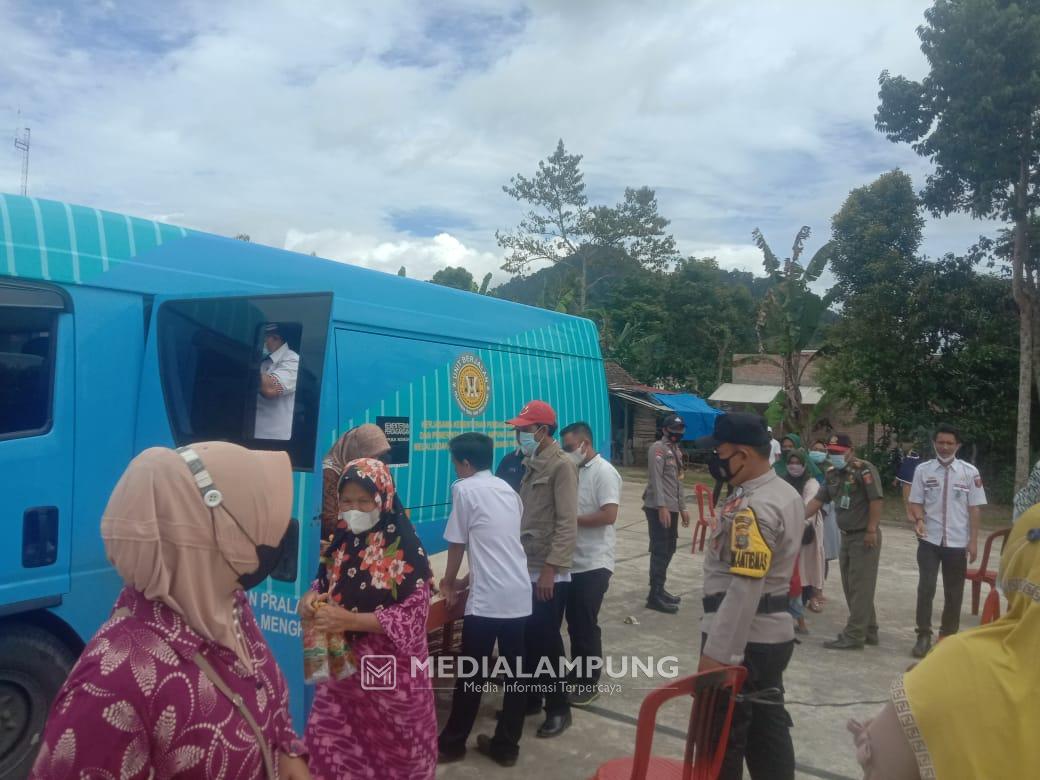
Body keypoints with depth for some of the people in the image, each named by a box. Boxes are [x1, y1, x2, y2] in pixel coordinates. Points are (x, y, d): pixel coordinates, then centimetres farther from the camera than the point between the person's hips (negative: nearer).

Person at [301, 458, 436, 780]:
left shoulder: (403, 545, -18)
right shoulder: (341, 539, 0)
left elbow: (414, 614, -20)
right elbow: (326, 582, 15)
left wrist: (349, 620, -26)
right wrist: (311, 598, -9)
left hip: (390, 669, -5)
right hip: (342, 665, 5)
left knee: (394, 753, 13)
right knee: (328, 746, 11)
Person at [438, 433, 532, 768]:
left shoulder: (464, 488, -5)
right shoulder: (508, 489, 15)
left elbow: (458, 544, 0)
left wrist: (449, 582, 16)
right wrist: (466, 581, 25)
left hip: (487, 599, -7)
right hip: (520, 595, 7)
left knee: (472, 673, 7)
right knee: (515, 672, 12)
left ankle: (452, 743, 21)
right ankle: (506, 745, 22)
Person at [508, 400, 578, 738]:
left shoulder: (561, 466, -13)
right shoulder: (529, 464, 11)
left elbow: (567, 523, -18)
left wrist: (550, 568, -20)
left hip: (548, 572, -7)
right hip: (526, 567, 7)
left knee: (546, 640, 1)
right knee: (527, 637, 15)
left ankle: (558, 708, 15)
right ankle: (529, 696, 30)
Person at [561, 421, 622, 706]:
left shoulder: (604, 472, -13)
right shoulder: (575, 471, 11)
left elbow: (609, 515, -22)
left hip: (593, 563, -8)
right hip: (572, 562, 8)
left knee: (586, 625, 0)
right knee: (574, 623, 15)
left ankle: (590, 683, 14)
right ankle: (577, 675, 29)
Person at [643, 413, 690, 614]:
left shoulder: (677, 451, 18)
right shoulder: (658, 448, -10)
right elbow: (655, 478, -18)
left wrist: (682, 508, 20)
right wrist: (662, 506, -24)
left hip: (672, 508, 9)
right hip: (659, 508, -9)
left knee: (668, 550, 14)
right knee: (660, 551, -7)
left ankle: (659, 590, 24)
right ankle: (655, 595, -3)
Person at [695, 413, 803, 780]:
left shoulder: (752, 509, -24)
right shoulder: (788, 494, 7)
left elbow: (744, 591, -28)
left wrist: (717, 654, -25)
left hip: (743, 639, -9)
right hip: (774, 633, 9)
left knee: (722, 736, 7)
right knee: (769, 729, 19)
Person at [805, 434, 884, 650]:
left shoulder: (864, 469, -13)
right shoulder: (832, 474, 10)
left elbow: (876, 500, -17)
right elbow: (818, 500, 8)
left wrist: (871, 530, -19)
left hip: (864, 537, -8)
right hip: (846, 536, 8)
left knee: (860, 587, -4)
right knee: (851, 587, 13)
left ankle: (854, 636, 0)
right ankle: (868, 631, 25)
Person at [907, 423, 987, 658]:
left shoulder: (970, 472, -1)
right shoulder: (923, 470, 0)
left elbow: (974, 508, 0)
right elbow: (916, 502, 3)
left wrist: (973, 541, -2)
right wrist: (919, 520, -18)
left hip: (957, 542, 0)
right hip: (929, 541, 0)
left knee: (953, 591, 10)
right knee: (926, 587, -6)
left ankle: (948, 636, 25)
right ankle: (924, 635, 5)